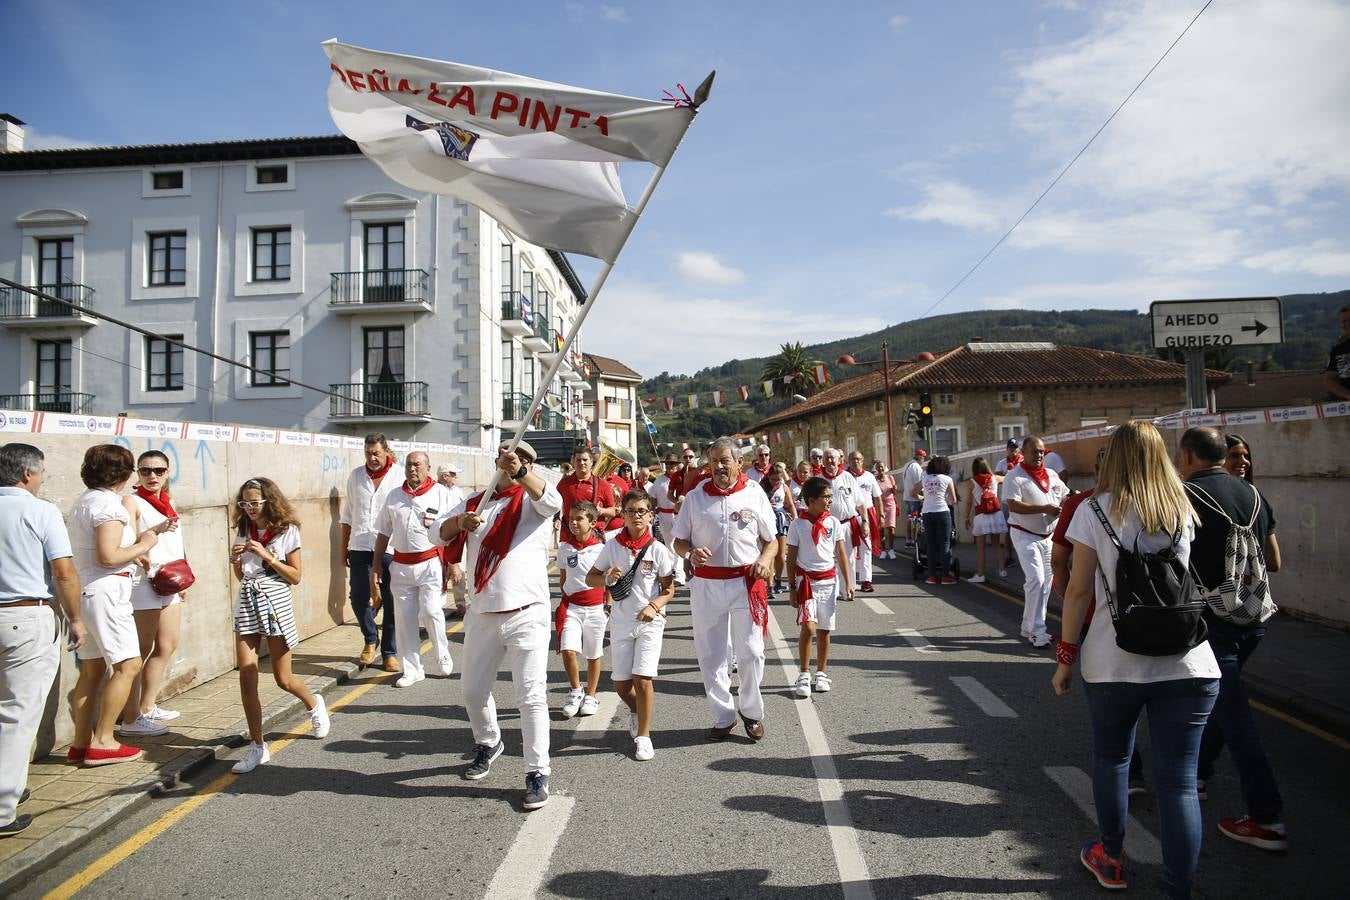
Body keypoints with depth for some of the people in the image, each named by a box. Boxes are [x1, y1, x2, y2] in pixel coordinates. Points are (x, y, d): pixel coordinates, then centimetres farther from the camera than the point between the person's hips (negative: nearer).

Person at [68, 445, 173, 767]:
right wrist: (142, 545, -7)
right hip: (106, 592, -10)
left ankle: (81, 742, 18)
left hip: (84, 592, 10)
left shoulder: (84, 501, 16)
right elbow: (108, 557, -22)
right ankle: (102, 743, -4)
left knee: (92, 668, 13)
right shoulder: (109, 504, -14)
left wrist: (153, 532, 15)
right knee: (128, 665, -7)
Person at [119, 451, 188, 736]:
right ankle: (131, 719, 3)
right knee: (141, 651, -4)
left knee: (168, 646, 15)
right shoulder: (132, 502, -8)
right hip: (144, 582, -8)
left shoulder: (168, 503, 14)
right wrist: (156, 531, -28)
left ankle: (147, 707, 28)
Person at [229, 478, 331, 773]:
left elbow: (296, 577, -5)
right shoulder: (243, 531, 8)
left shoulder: (287, 531, -4)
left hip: (276, 604, -4)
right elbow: (240, 577, 16)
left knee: (283, 679, 6)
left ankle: (314, 705, 39)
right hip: (247, 605, 4)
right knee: (246, 678, -4)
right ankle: (257, 746, 6)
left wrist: (267, 556, -16)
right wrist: (235, 559, -5)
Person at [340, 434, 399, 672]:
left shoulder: (400, 477, -3)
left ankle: (389, 652, 17)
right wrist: (344, 547, 13)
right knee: (358, 598, -1)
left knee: (391, 602, 3)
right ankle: (371, 639, 25)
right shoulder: (356, 476, 7)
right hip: (360, 547, 3)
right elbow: (347, 514, 14)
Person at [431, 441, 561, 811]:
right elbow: (438, 531, 6)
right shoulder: (476, 501, 12)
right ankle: (488, 743, 44)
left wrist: (520, 472, -42)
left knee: (531, 695, -4)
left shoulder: (533, 499, -2)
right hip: (482, 614, 5)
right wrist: (460, 523, -16)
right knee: (473, 690, 18)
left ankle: (537, 773, 6)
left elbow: (552, 502, -26)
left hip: (527, 614, -5)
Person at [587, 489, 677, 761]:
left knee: (642, 677, -13)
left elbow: (669, 590, -3)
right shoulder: (612, 546, -2)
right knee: (620, 682, 7)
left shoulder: (658, 550, -7)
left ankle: (643, 736, 3)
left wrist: (653, 606, -20)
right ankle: (636, 711, 41)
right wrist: (607, 578, -15)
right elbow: (590, 577, 6)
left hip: (650, 620, -3)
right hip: (621, 621, 3)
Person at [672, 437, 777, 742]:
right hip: (706, 583, 1)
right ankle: (723, 717, 23)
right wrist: (691, 553, -15)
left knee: (751, 652, 3)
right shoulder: (695, 498, 5)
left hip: (746, 582, -1)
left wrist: (765, 559, -13)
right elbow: (679, 542, 8)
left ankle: (752, 712, 25)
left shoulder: (755, 496, 3)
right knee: (710, 654, 8)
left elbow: (771, 540, 8)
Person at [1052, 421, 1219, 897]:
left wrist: (1066, 656, 1)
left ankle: (1110, 858, 36)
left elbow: (1079, 590, -6)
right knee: (1179, 778, 6)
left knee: (1111, 758, 20)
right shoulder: (1182, 510, 6)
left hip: (1115, 661, -1)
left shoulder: (1095, 510, -4)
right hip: (1187, 661, 2)